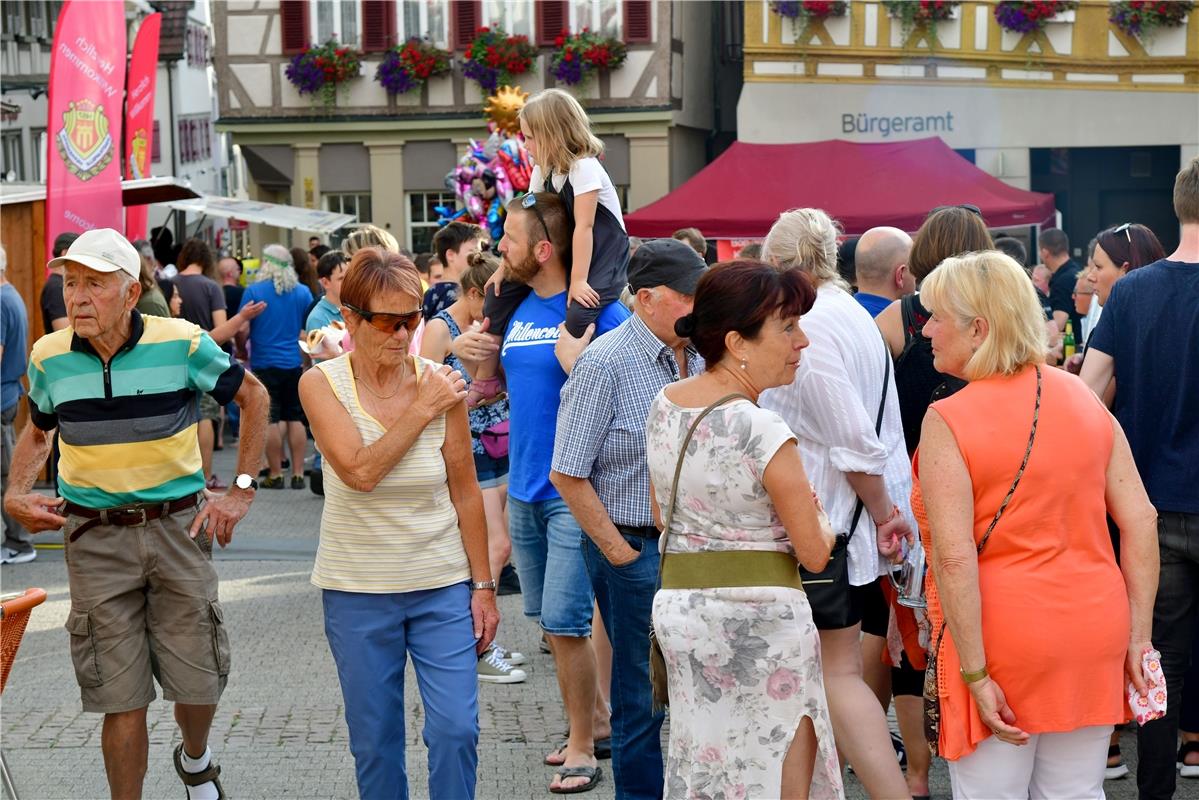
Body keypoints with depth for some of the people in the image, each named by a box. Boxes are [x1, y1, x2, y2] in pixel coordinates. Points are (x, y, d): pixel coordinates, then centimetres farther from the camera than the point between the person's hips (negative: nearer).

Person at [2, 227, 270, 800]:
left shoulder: (181, 343, -9)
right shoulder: (50, 357, -1)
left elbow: (253, 398, 5)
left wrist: (241, 490, 0)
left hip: (177, 526, -1)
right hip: (94, 538, 1)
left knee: (197, 680, 6)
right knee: (121, 698, 1)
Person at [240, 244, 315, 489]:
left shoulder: (254, 291, -5)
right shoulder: (303, 292, 3)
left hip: (264, 363, -3)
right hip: (295, 363, 3)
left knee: (271, 420, 1)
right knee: (296, 418, 8)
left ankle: (275, 474, 4)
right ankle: (298, 473, 9)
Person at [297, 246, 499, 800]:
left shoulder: (441, 384, -5)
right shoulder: (321, 384, -7)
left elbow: (466, 492, 2)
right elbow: (360, 471, -21)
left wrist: (483, 586, 2)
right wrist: (423, 411, -17)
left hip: (443, 586, 0)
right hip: (357, 591, 0)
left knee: (456, 730, -4)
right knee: (374, 740, 9)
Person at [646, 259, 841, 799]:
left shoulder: (662, 405, 2)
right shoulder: (763, 432, -20)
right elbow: (815, 553, -12)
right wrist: (820, 520, 7)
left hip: (677, 606, 7)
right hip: (760, 617, -7)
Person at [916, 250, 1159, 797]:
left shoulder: (948, 422, -12)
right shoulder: (1084, 399, 4)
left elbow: (954, 558, -19)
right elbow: (1139, 522, 3)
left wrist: (975, 675, -15)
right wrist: (1138, 634, 7)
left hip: (1002, 638, -5)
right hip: (1092, 633, 5)